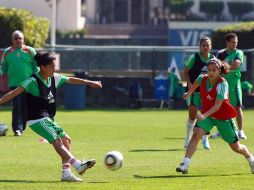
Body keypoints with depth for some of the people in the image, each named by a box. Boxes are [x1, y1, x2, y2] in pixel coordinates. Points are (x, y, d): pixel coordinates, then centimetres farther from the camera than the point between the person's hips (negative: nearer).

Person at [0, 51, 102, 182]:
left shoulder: (54, 78, 6)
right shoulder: (33, 81, -16)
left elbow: (70, 80, 22)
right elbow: (14, 93, -20)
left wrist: (90, 83, 28)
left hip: (48, 119, 9)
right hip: (37, 120, -9)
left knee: (66, 140, 4)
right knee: (57, 142, -18)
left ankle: (66, 172, 3)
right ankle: (78, 165, -27)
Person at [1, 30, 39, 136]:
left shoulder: (30, 51, 4)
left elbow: (36, 67, 7)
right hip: (14, 84, 0)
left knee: (25, 107, 5)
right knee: (16, 106, -11)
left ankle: (22, 127, 19)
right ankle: (17, 128, -12)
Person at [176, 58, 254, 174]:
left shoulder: (222, 84, -26)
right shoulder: (202, 79, -10)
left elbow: (217, 105, -35)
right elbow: (196, 83, 17)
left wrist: (204, 115, -48)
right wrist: (189, 93, 32)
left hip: (223, 117, -4)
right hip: (206, 115, 4)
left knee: (236, 147, 8)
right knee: (196, 134, -25)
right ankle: (185, 164, -30)